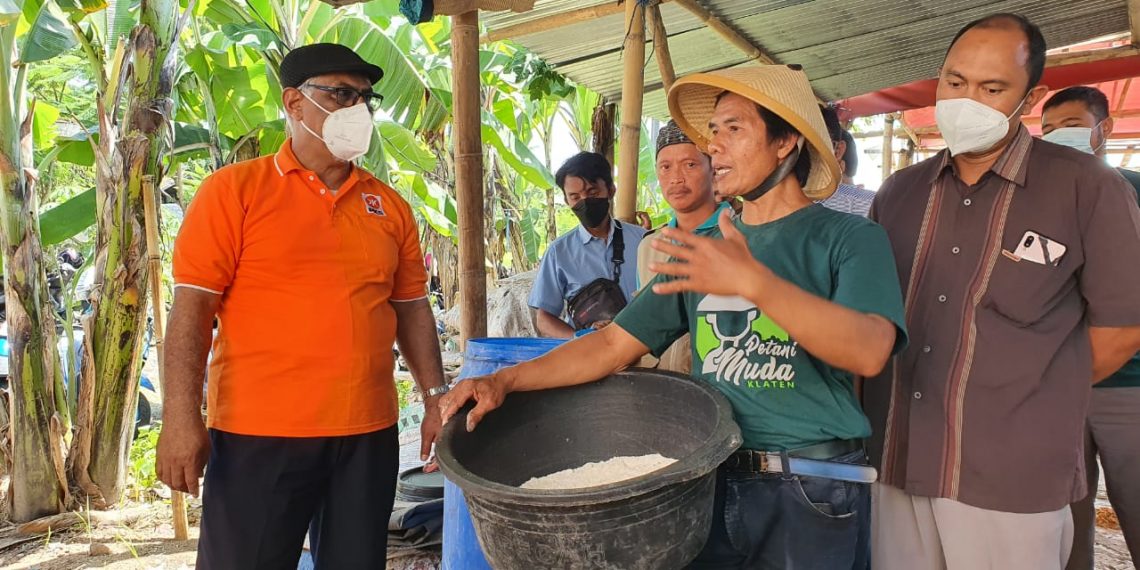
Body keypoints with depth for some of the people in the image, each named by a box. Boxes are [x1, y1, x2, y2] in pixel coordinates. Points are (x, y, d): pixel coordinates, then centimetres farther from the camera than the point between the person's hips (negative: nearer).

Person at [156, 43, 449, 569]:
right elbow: (191, 309, -6)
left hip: (369, 433, 4)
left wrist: (435, 398, 7)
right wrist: (182, 418, -13)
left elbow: (411, 309, 13)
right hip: (259, 435, -4)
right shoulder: (233, 190, -2)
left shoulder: (389, 206, 9)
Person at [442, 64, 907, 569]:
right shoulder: (702, 251, 10)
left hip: (812, 493, -4)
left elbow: (868, 352, -22)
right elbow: (613, 345, 7)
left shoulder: (850, 238, -5)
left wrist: (751, 281, -34)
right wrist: (504, 381, -5)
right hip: (711, 483, 4)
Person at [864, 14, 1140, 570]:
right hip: (895, 462, 4)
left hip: (1012, 478, -4)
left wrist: (1032, 401, 5)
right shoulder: (898, 192, 7)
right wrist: (855, 414, 5)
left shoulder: (1087, 188, -5)